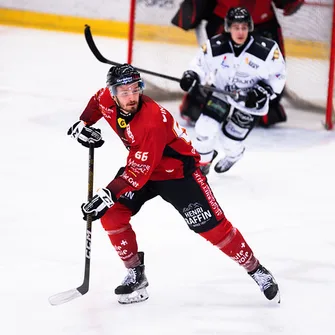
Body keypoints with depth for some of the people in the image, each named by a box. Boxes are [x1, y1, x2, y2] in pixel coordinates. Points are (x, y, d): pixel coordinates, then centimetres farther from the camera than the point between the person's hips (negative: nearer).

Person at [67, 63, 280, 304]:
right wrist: (83, 124, -1)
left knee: (212, 226, -9)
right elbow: (97, 101, 13)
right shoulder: (107, 100, -16)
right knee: (112, 214, -11)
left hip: (179, 170, -7)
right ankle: (136, 274, 3)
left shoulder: (153, 121, -37)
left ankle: (256, 271, 7)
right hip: (140, 163, 7)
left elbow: (138, 172, -38)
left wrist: (109, 194, -43)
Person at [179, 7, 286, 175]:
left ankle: (233, 155, 44)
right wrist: (192, 76, -23)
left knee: (230, 139, 3)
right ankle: (203, 160, 22)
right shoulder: (215, 46, -20)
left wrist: (264, 91, -23)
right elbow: (201, 63, -3)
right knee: (204, 129, -10)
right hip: (221, 93, 2)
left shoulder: (267, 50, -25)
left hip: (250, 102, -2)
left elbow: (278, 75, -10)